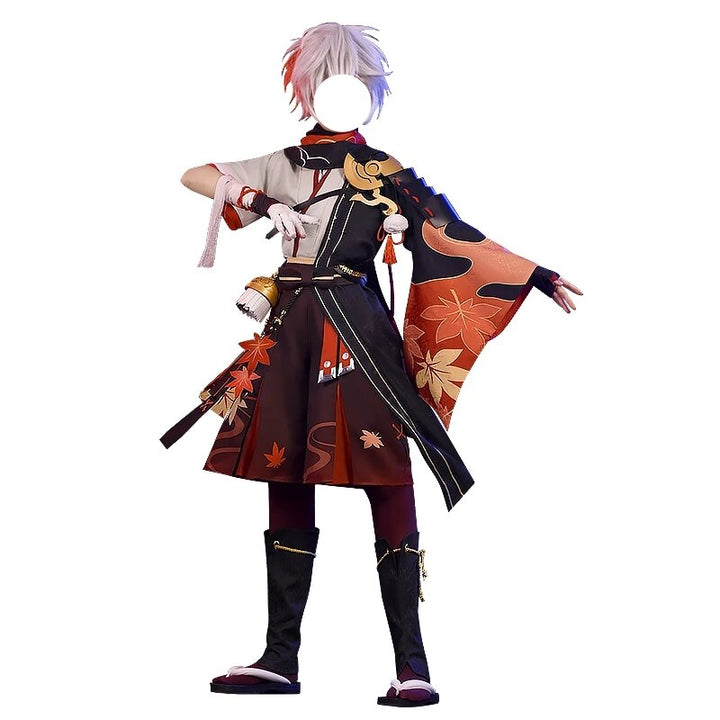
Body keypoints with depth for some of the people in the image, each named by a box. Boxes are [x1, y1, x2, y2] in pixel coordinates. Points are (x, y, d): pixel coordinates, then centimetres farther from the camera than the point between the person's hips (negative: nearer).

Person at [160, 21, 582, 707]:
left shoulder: (387, 174, 7)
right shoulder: (280, 166, 17)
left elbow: (457, 237, 0)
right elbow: (195, 176, 18)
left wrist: (537, 274, -9)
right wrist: (258, 202, 0)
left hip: (358, 332, -4)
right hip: (289, 329, 4)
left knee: (386, 485, -10)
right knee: (285, 484, 6)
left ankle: (412, 664, -8)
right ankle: (279, 658, 13)